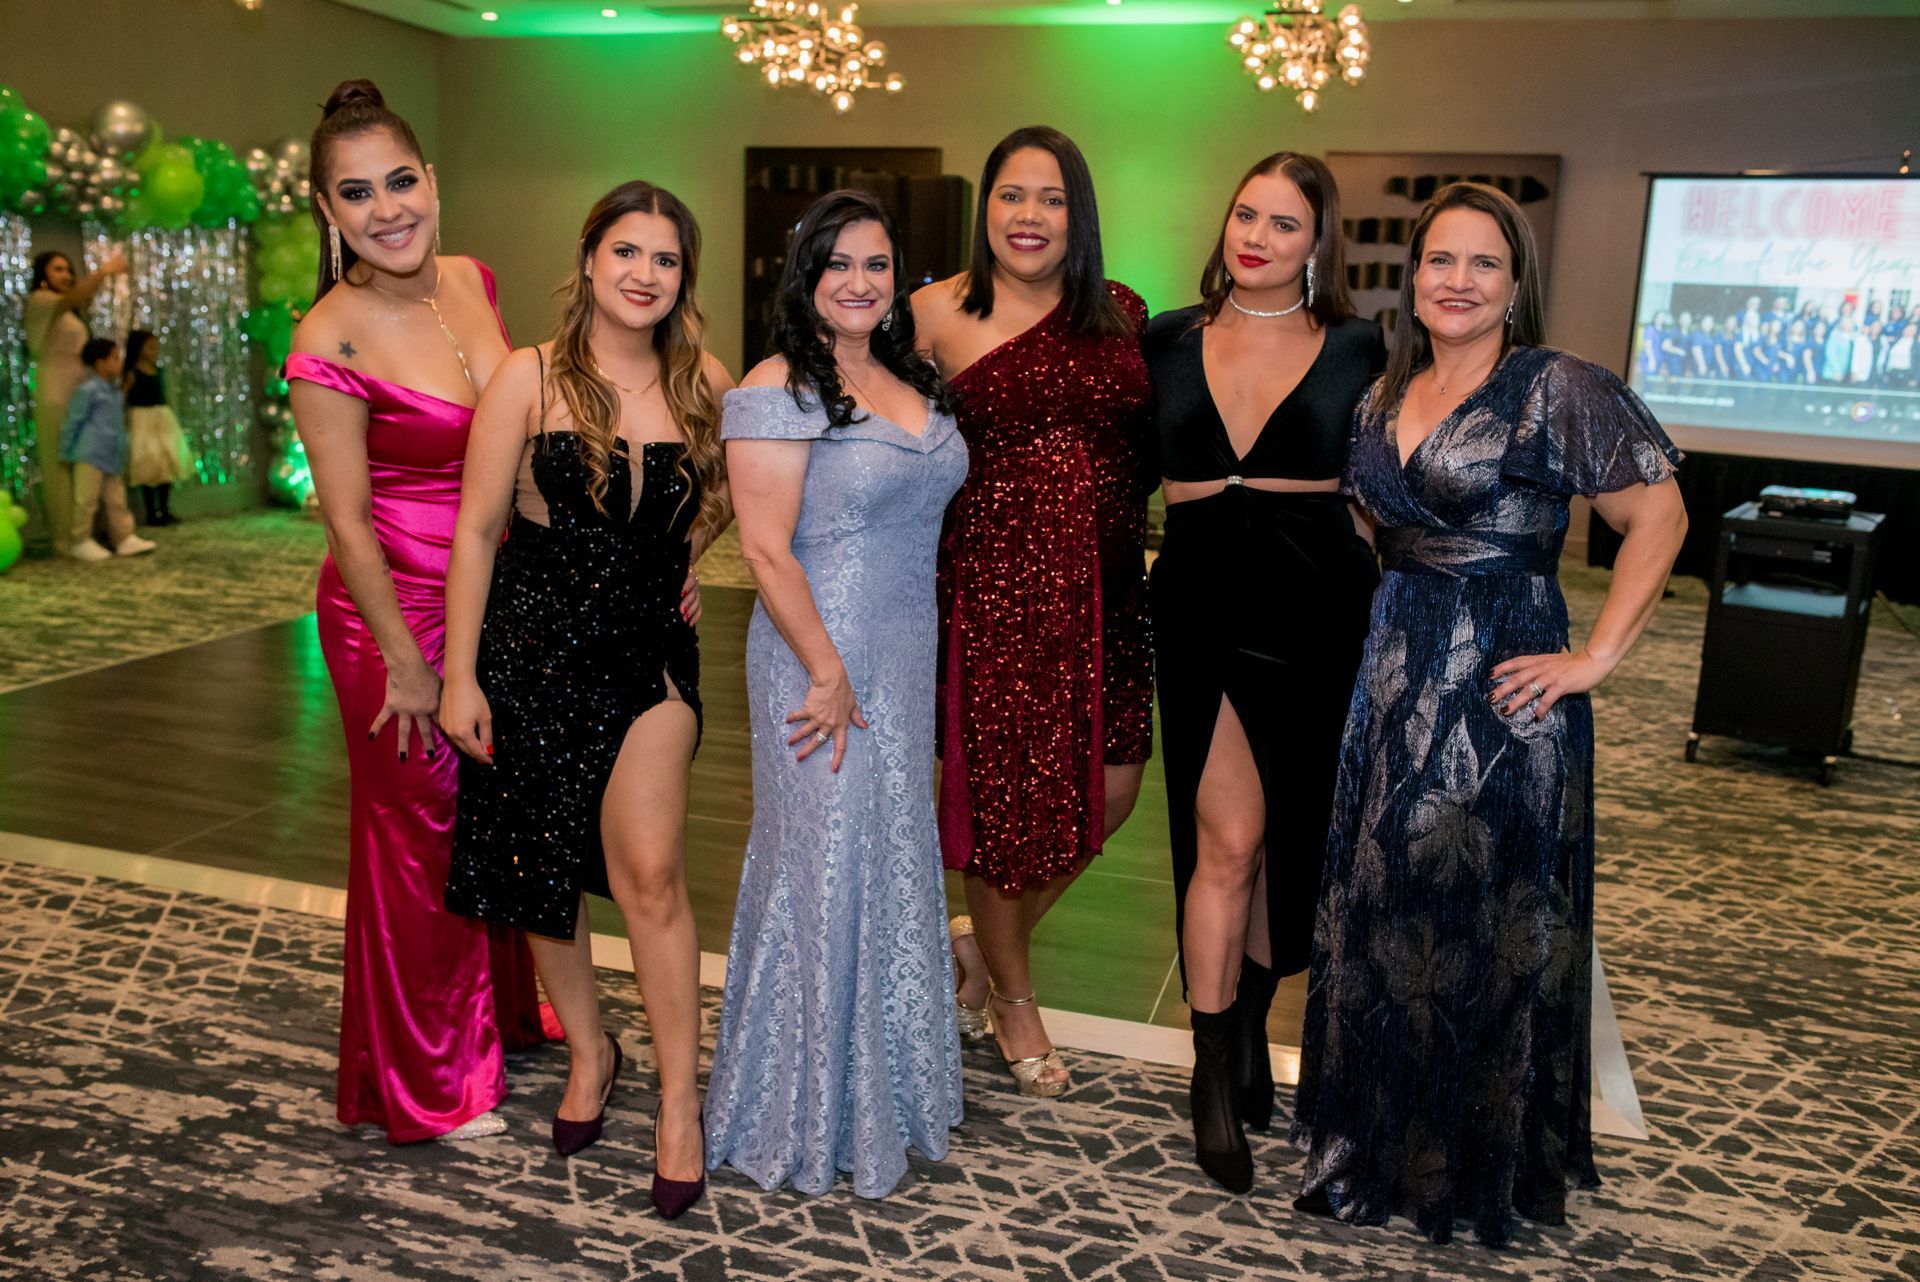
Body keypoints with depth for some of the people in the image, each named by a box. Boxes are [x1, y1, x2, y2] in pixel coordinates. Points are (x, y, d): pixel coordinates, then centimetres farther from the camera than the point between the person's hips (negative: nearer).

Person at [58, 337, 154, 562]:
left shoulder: (115, 391, 15)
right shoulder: (88, 390, -11)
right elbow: (73, 421, -8)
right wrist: (65, 452, -5)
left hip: (111, 457, 8)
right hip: (90, 456, -8)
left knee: (116, 499, 10)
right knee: (86, 500, -4)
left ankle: (125, 538, 14)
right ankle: (79, 542, 3)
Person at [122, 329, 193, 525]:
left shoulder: (158, 371, 9)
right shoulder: (132, 373, -8)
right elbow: (124, 400, -10)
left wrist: (171, 420, 13)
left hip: (163, 420, 6)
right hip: (142, 421, -6)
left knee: (167, 465, 7)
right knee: (148, 468, -3)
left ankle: (165, 511, 16)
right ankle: (151, 513, 4)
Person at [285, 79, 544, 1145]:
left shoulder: (471, 282, -1)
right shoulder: (333, 339, -21)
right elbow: (346, 520, -17)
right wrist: (405, 661, -14)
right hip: (396, 608, -6)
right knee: (419, 832, 9)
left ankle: (496, 1012, 45)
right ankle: (429, 1085, 30)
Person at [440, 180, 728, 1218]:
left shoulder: (705, 385, 1)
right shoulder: (530, 377, -6)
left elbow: (722, 492, 20)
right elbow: (478, 530, -5)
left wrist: (674, 556, 4)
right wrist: (459, 674, -7)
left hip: (648, 647, 0)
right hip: (533, 643, 0)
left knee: (649, 869, -9)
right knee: (542, 865, 10)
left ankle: (680, 1102, 5)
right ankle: (588, 1048, 34)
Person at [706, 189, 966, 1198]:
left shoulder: (914, 383, 11)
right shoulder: (778, 392, -12)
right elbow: (767, 550, -17)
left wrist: (896, 670, 13)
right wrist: (829, 673, -18)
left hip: (909, 657, 8)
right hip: (821, 656, -8)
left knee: (897, 858, 16)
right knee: (824, 865, 2)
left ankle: (892, 1084, 35)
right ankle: (811, 1114, 21)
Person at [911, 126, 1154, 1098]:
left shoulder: (1121, 314, 8)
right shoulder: (940, 313, -1)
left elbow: (1155, 439, 18)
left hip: (1104, 588, 4)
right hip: (993, 583, -4)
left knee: (1110, 788, 6)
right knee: (1005, 792, 5)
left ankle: (987, 941, 33)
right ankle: (1012, 993, 31)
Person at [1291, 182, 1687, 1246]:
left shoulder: (1560, 389, -10)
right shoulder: (1385, 395, 9)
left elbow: (1658, 518, -11)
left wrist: (1596, 658, -14)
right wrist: (1398, 622, 10)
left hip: (1502, 687, -6)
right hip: (1392, 676, 7)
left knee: (1487, 920, 5)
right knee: (1379, 907, 14)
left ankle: (1484, 1160, 26)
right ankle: (1379, 1139, 33)